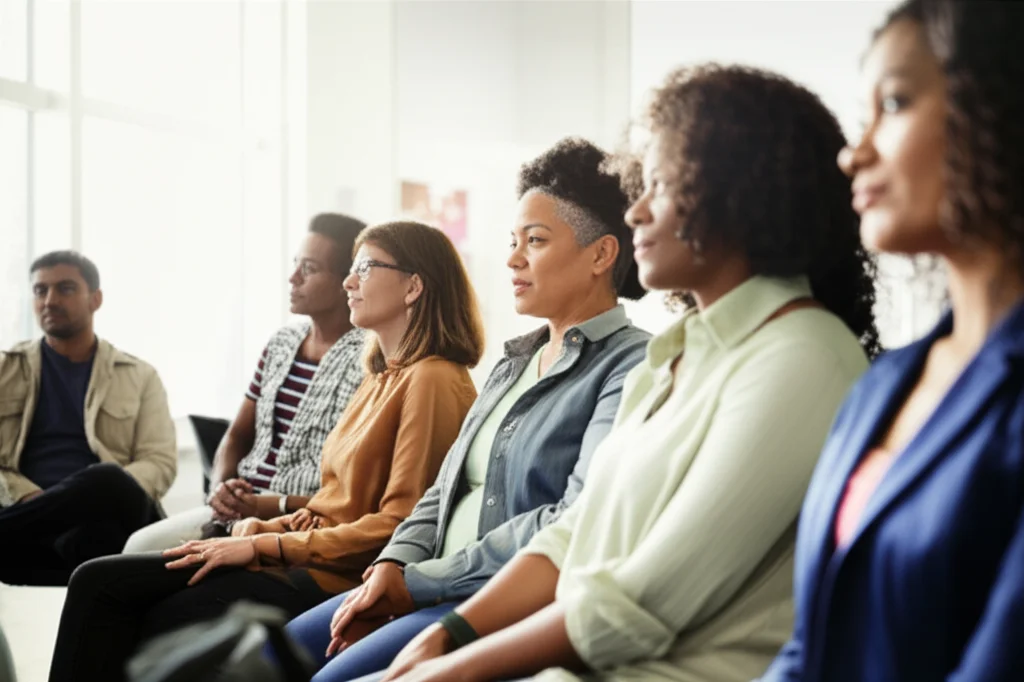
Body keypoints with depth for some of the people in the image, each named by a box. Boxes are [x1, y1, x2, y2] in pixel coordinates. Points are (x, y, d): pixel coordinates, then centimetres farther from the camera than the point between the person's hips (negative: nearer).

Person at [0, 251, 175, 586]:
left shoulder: (140, 376, 19)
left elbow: (160, 462, 7)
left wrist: (95, 496, -13)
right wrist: (29, 498, -12)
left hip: (109, 513, 2)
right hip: (27, 511, -2)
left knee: (104, 482, -38)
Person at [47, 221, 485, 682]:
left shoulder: (433, 381, -11)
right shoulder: (383, 378, 20)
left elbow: (398, 522, -18)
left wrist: (265, 545, -14)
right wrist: (268, 528, 2)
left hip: (334, 577, -9)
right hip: (304, 553, 9)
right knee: (98, 582, -3)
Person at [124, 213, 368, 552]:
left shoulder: (368, 362, -10)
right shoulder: (281, 343, 14)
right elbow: (238, 435, 21)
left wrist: (280, 506, -19)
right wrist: (221, 486, -1)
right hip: (238, 509, 7)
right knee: (140, 547, -12)